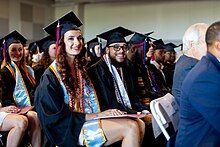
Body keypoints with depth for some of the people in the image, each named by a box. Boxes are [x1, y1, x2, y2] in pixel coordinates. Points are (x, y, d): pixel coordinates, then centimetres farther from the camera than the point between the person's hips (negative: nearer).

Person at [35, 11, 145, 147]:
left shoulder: (81, 69, 13)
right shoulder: (51, 76, -9)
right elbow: (59, 116, -13)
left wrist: (107, 112, -4)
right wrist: (97, 115, -15)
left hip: (91, 120, 7)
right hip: (72, 129, -7)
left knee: (140, 125, -14)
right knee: (131, 128, -24)